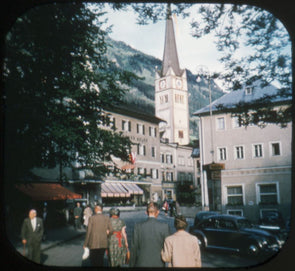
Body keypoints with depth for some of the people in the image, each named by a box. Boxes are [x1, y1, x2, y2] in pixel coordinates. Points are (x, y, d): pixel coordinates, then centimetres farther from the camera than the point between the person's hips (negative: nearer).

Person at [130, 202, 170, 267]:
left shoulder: (138, 226, -7)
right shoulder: (164, 226, -9)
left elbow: (134, 248, -3)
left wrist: (132, 265, 8)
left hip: (141, 264, 0)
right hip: (158, 264, 0)